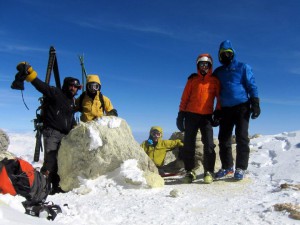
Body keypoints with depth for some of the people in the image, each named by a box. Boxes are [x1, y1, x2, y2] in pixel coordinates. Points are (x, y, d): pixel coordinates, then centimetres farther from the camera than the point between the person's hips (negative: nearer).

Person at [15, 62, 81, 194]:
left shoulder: (72, 102, 18)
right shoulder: (55, 93, -4)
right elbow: (40, 85, -18)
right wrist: (28, 72, -30)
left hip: (64, 135, 7)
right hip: (51, 132, -7)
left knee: (59, 161, 10)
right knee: (50, 159, -17)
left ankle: (55, 186, 18)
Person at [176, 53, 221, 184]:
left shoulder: (215, 81, 9)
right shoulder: (192, 79, 10)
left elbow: (219, 98, 11)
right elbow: (185, 98, 8)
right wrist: (181, 114, 2)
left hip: (207, 116, -1)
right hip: (191, 115, 1)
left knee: (209, 145, -7)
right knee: (188, 145, 1)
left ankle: (209, 172, 3)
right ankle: (190, 172, 11)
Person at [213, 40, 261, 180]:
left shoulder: (243, 67, 7)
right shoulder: (218, 72, 16)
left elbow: (252, 86, 2)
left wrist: (255, 104, -8)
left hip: (242, 107, -3)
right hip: (225, 109, 4)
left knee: (241, 137, -7)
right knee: (223, 139, 3)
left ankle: (241, 168, -1)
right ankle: (226, 167, 15)